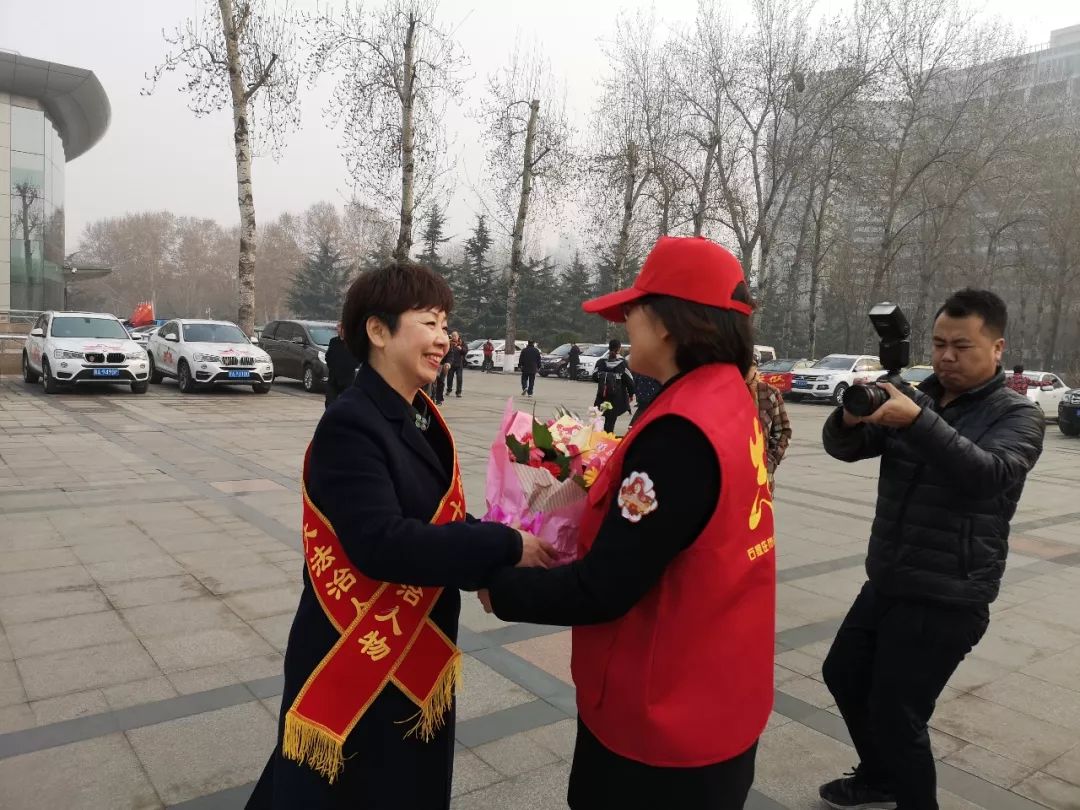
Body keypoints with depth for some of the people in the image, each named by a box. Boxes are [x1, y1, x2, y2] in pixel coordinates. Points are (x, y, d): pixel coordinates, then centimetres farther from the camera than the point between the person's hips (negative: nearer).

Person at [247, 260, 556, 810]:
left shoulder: (422, 419, 3)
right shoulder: (350, 425, -22)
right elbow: (381, 543, -31)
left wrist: (502, 544, -11)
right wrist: (504, 547, -27)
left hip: (418, 657, 8)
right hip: (358, 665, -7)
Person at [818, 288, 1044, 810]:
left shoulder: (1016, 415, -7)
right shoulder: (916, 397, 7)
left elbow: (986, 475, -28)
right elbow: (845, 449, -4)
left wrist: (919, 421, -40)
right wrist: (849, 419, -26)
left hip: (947, 599, -6)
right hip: (886, 583, 7)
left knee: (896, 715, -3)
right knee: (844, 674, 19)